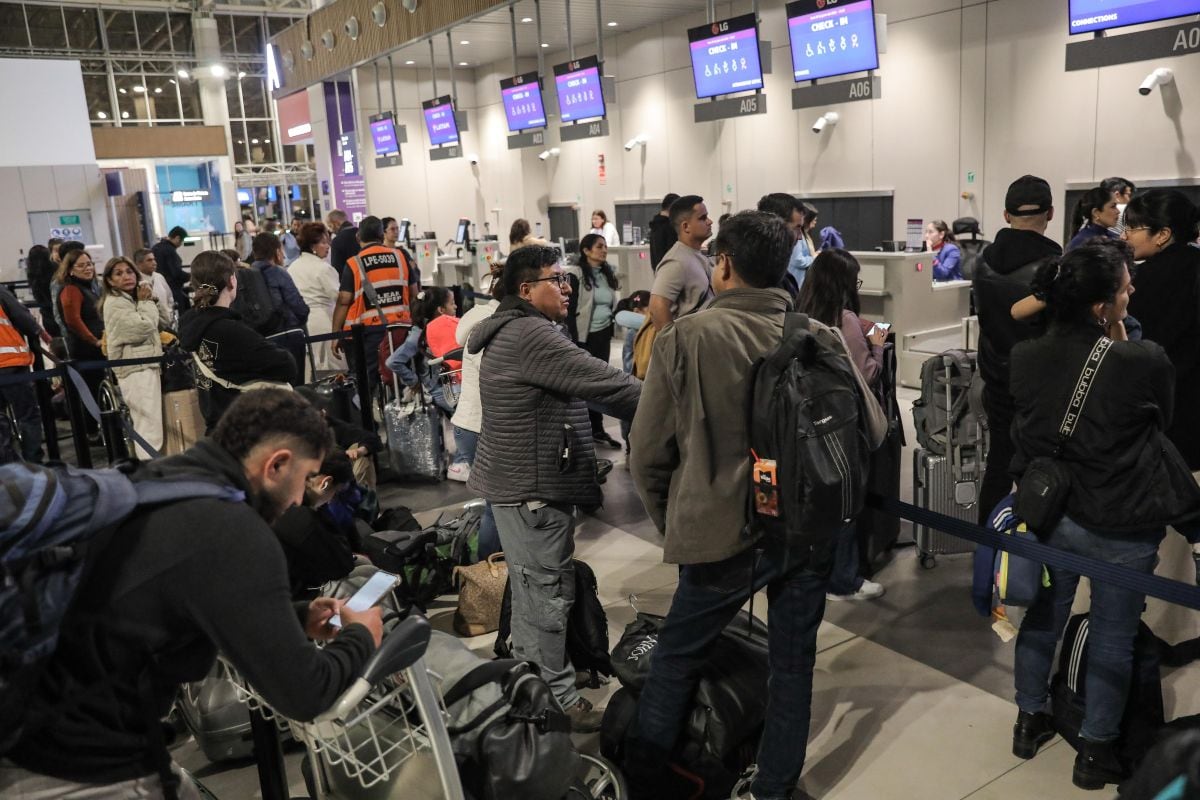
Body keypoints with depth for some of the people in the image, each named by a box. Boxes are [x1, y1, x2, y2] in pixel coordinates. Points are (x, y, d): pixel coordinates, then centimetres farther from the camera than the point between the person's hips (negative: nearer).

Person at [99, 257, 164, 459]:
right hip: (135, 369, -9)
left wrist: (148, 300, 8)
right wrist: (146, 302, -6)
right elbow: (144, 327, -18)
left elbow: (161, 321, 19)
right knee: (150, 429, -15)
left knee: (145, 427, 12)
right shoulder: (114, 303, -9)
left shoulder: (132, 299, 18)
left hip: (147, 365, 9)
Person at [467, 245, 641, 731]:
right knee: (548, 594, 0)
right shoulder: (531, 335, -21)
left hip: (521, 481, 11)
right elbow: (603, 383, -23)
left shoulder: (511, 331, 15)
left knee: (531, 588, 21)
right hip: (533, 488, -11)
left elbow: (578, 386, 16)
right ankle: (557, 699, 13)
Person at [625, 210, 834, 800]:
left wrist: (672, 524, 8)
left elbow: (648, 453, -7)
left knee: (675, 659, 17)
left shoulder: (685, 338, -11)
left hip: (722, 533, -2)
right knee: (793, 665, 18)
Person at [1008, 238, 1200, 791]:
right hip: (1123, 526, -4)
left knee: (1042, 618, 21)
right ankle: (1095, 752, 30)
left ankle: (1029, 720, 38)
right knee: (1112, 636, 15)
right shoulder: (1146, 362, -23)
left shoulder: (1025, 357, -11)